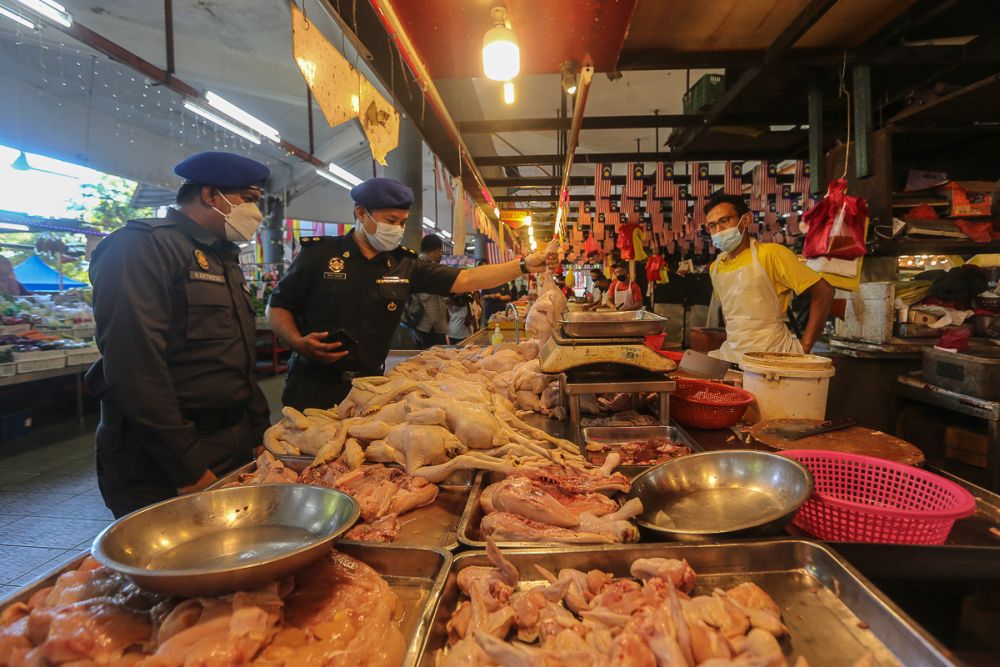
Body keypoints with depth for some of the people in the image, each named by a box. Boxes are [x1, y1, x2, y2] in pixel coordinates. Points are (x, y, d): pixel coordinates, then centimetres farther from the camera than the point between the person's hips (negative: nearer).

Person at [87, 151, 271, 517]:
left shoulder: (224, 257, 15)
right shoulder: (143, 246, -13)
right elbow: (136, 366, -23)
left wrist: (261, 432, 13)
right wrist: (187, 467, -21)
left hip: (235, 450, 8)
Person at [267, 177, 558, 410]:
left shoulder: (405, 264, 3)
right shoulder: (319, 254, -4)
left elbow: (465, 279, -2)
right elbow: (277, 307, 1)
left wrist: (524, 265, -10)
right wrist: (299, 342, -18)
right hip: (314, 385, -2)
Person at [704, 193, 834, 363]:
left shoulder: (770, 254, -8)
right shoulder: (715, 267, 10)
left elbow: (823, 292, -10)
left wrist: (803, 348, -12)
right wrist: (731, 342, 9)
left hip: (772, 356, -5)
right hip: (730, 355, 6)